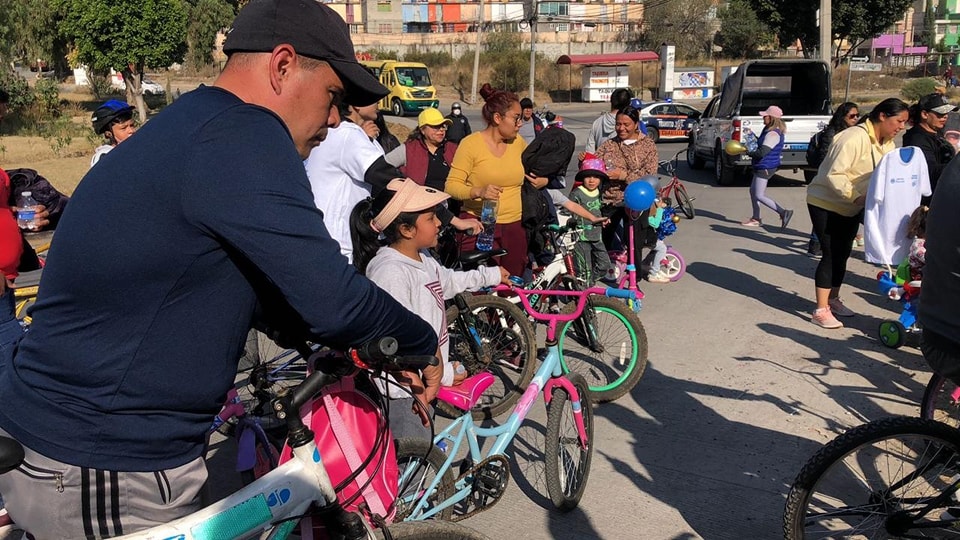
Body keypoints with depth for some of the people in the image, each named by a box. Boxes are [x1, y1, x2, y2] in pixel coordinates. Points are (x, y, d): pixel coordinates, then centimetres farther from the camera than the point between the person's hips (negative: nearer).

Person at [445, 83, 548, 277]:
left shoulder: (518, 143, 10)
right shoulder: (471, 143, -6)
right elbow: (451, 185, -9)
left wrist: (542, 180, 8)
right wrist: (478, 192, -27)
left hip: (515, 226, 5)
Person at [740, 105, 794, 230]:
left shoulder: (773, 134, -23)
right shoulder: (769, 130, 9)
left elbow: (762, 152, -27)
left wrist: (749, 153, -11)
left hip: (765, 167, -11)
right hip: (762, 167, 11)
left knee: (759, 196, -9)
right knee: (753, 191, 18)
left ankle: (783, 212, -12)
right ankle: (756, 219, 26)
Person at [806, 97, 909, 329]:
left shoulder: (888, 144, 4)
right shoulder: (855, 138, -25)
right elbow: (834, 174, -29)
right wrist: (856, 196, -35)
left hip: (851, 208, 8)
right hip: (826, 203, -8)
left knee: (842, 254, 14)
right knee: (831, 254, -10)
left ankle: (833, 299, 31)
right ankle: (821, 310, -6)